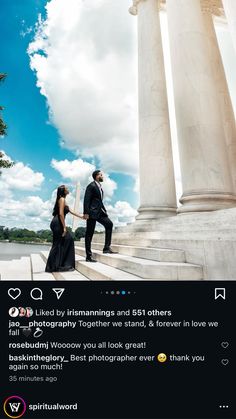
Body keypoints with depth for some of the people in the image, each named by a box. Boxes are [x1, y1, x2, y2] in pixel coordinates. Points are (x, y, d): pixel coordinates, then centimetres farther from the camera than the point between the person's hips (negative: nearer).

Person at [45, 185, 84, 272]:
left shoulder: (62, 200, 20)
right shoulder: (62, 199, -9)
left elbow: (70, 211, 25)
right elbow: (61, 214, -19)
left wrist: (81, 216, 29)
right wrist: (64, 227, -18)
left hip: (58, 224, 10)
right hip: (57, 223, -10)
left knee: (68, 239, 10)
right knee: (58, 244, -4)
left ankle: (63, 265, 15)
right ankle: (52, 266, 4)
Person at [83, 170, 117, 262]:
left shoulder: (100, 186, 19)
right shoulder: (91, 186, -7)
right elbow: (86, 199, -14)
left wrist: (104, 211, 13)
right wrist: (86, 213, -21)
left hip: (100, 211, 8)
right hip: (92, 211, -8)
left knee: (109, 224, -5)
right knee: (89, 234, -3)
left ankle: (107, 248, 1)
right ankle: (88, 256, 4)